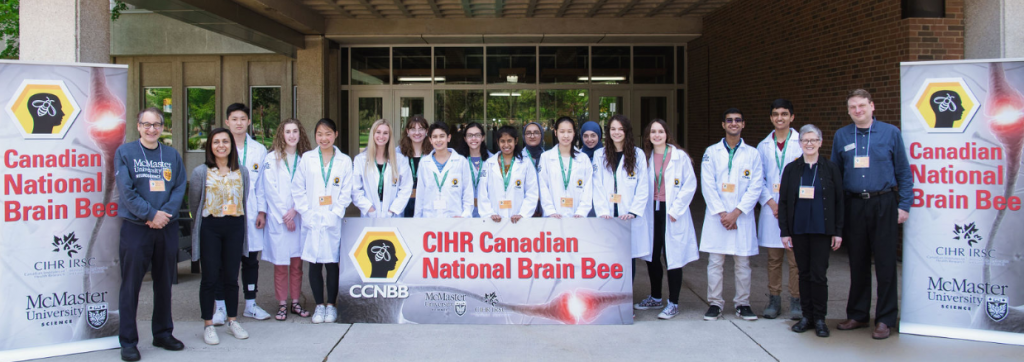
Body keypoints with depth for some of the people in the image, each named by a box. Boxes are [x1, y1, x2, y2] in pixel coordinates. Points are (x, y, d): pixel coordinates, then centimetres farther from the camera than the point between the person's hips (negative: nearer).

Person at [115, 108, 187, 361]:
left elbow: (179, 188, 3)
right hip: (135, 227, -3)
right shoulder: (125, 153, -1)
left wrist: (166, 213, -13)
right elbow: (126, 191, -9)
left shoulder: (172, 155, 9)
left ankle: (163, 333, 24)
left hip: (167, 227, 4)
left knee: (164, 283, 12)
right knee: (131, 286, 1)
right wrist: (151, 214, -16)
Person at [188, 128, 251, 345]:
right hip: (210, 227, -2)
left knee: (231, 276, 9)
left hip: (235, 227, 2)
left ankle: (233, 321, 22)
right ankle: (208, 325, 12)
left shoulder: (242, 172, 7)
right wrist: (203, 219, 10)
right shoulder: (201, 172, -2)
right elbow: (193, 204, 4)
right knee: (210, 277, 1)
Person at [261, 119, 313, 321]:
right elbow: (270, 190, -3)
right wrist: (284, 215, -7)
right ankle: (282, 304, 9)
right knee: (280, 264, 0)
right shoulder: (272, 158, 1)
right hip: (278, 218, -2)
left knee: (297, 264, 6)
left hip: (299, 217, 2)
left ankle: (295, 303, 16)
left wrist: (295, 210, -9)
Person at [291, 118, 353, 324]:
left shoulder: (344, 161, 5)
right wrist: (306, 213, -4)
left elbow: (346, 192, 3)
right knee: (314, 264, 4)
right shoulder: (307, 159, 7)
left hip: (333, 220, -1)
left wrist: (334, 213, -8)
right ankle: (319, 305, 15)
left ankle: (331, 305, 14)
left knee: (332, 264, 1)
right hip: (311, 220, 1)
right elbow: (298, 189, 5)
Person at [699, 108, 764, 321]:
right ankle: (715, 303, 11)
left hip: (742, 216, 0)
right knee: (715, 262, 2)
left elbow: (755, 187, 0)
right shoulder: (711, 152, 6)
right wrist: (722, 213, -10)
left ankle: (743, 304, 16)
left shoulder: (752, 154, 6)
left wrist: (736, 213, -10)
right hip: (716, 215, 0)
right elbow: (708, 185, -1)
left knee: (743, 263, 5)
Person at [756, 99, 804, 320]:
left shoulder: (801, 143, 1)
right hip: (771, 208, 3)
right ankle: (774, 301, 15)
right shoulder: (763, 146, 11)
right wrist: (771, 202, -3)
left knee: (795, 258, -2)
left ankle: (796, 302, 8)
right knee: (773, 258, 7)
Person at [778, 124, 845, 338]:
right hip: (799, 230, 2)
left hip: (822, 230, -2)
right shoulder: (791, 169, 6)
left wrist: (838, 231, -1)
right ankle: (807, 316, 18)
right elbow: (783, 202, 7)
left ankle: (820, 318, 8)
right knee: (804, 273, 8)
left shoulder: (830, 169, 3)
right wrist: (784, 231, 1)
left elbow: (839, 202, 3)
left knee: (818, 274, -3)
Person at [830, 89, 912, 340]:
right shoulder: (841, 136, 8)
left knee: (885, 263, -1)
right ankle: (858, 315, 21)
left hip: (884, 205, -2)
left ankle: (885, 319, 9)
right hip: (854, 205, 2)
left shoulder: (890, 133, 2)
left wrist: (904, 205, -4)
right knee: (857, 263, 10)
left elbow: (904, 172, 3)